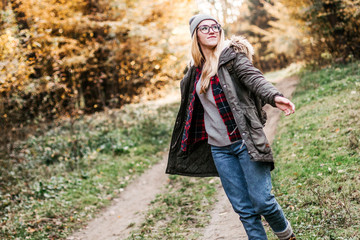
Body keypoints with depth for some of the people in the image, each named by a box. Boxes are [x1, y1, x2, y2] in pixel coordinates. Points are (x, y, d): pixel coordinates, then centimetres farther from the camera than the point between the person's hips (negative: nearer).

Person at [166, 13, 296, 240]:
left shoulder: (231, 55, -4)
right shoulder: (196, 70, 13)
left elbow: (254, 78, -21)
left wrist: (274, 97, -38)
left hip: (245, 142, -5)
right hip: (219, 149, 5)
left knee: (261, 201, -5)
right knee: (243, 208, 5)